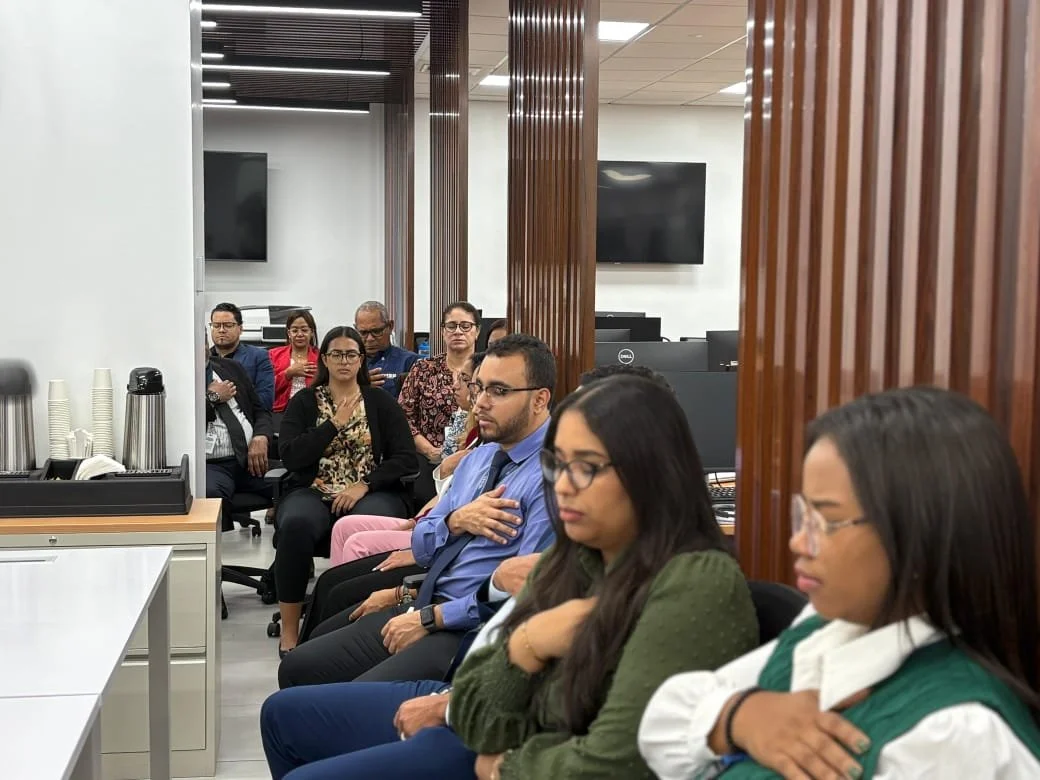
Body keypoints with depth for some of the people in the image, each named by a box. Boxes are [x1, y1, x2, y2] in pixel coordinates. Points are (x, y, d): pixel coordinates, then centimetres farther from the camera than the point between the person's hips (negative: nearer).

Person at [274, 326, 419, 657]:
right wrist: (335, 424, -6)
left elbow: (407, 459, 2)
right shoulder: (303, 402, 12)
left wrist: (364, 485, -12)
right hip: (315, 493, 1)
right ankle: (289, 632, -24)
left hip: (372, 493, -1)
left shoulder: (381, 402, 11)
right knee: (296, 524, -34)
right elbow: (290, 457, -2)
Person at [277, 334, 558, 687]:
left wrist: (428, 618, -14)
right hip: (425, 607, 8)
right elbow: (422, 547, 15)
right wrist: (457, 521, -7)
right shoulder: (479, 457, 16)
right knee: (297, 668, 5)